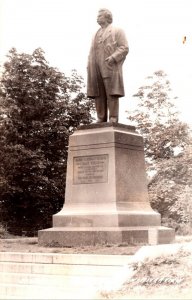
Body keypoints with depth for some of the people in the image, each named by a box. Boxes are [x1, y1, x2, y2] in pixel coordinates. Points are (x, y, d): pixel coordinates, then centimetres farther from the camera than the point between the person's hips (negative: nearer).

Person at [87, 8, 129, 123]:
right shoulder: (96, 34, 31)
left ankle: (113, 119, -15)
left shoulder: (117, 31, 13)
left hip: (110, 67, -5)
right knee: (98, 95, -3)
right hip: (96, 69, 5)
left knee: (112, 94, -12)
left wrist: (113, 57, -15)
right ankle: (101, 120, -4)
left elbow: (124, 48, 0)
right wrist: (89, 66, 9)